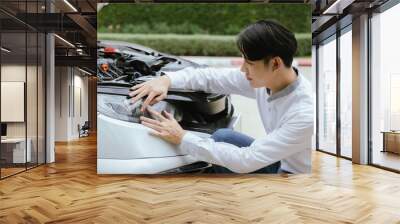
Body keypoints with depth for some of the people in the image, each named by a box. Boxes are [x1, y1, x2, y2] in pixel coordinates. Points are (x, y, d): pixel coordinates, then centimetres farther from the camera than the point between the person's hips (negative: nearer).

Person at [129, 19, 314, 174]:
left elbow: (246, 161, -34)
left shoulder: (304, 113, -35)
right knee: (222, 138, -8)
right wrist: (167, 79, -22)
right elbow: (211, 77, -5)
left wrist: (183, 139, -30)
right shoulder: (263, 77, -13)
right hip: (276, 160, 7)